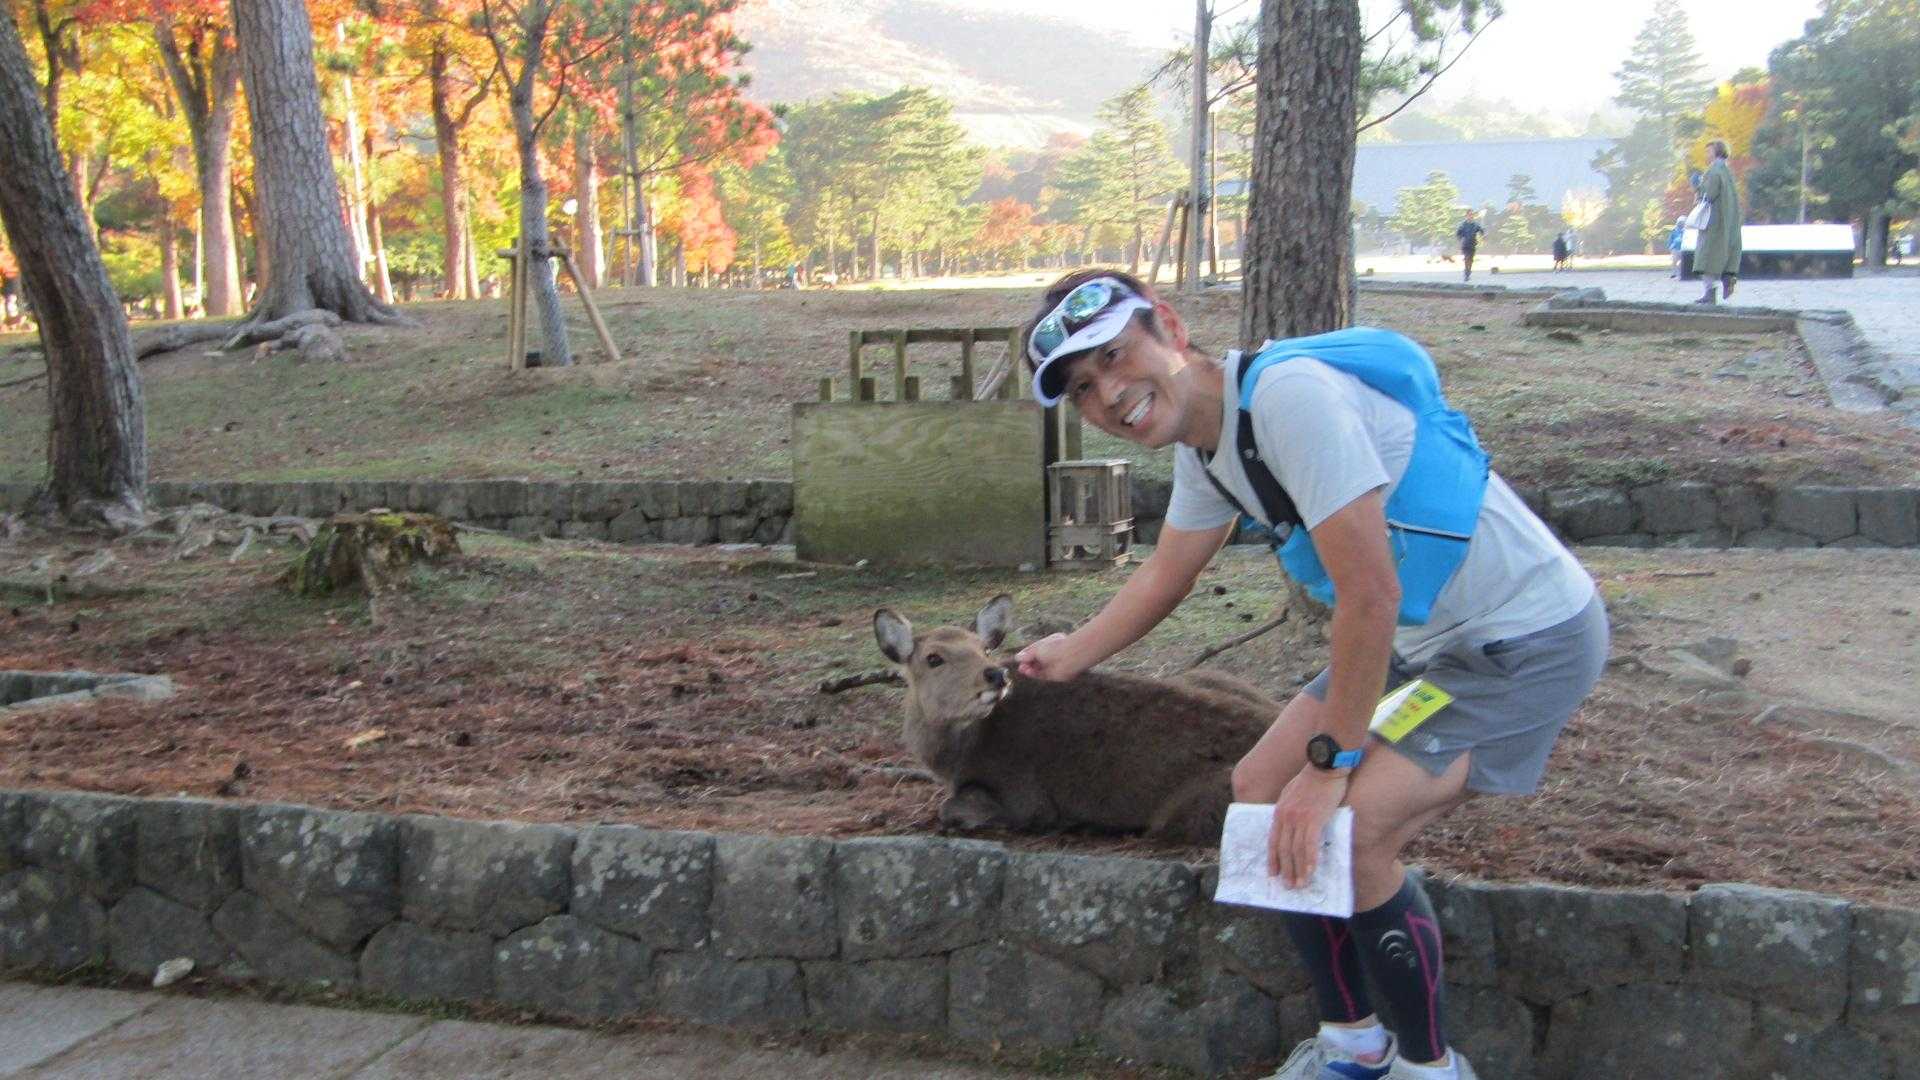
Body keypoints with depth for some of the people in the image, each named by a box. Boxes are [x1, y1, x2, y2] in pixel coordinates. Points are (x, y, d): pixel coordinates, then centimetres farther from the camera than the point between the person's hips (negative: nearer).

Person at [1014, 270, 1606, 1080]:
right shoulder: (1203, 442, 3)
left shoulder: (1290, 393, -27)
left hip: (1528, 644, -10)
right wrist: (1070, 656, 32)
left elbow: (1370, 593, -27)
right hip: (1423, 639, 10)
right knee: (1262, 793, 7)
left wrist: (1329, 766, -19)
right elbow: (1164, 577, 21)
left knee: (1344, 833, -20)